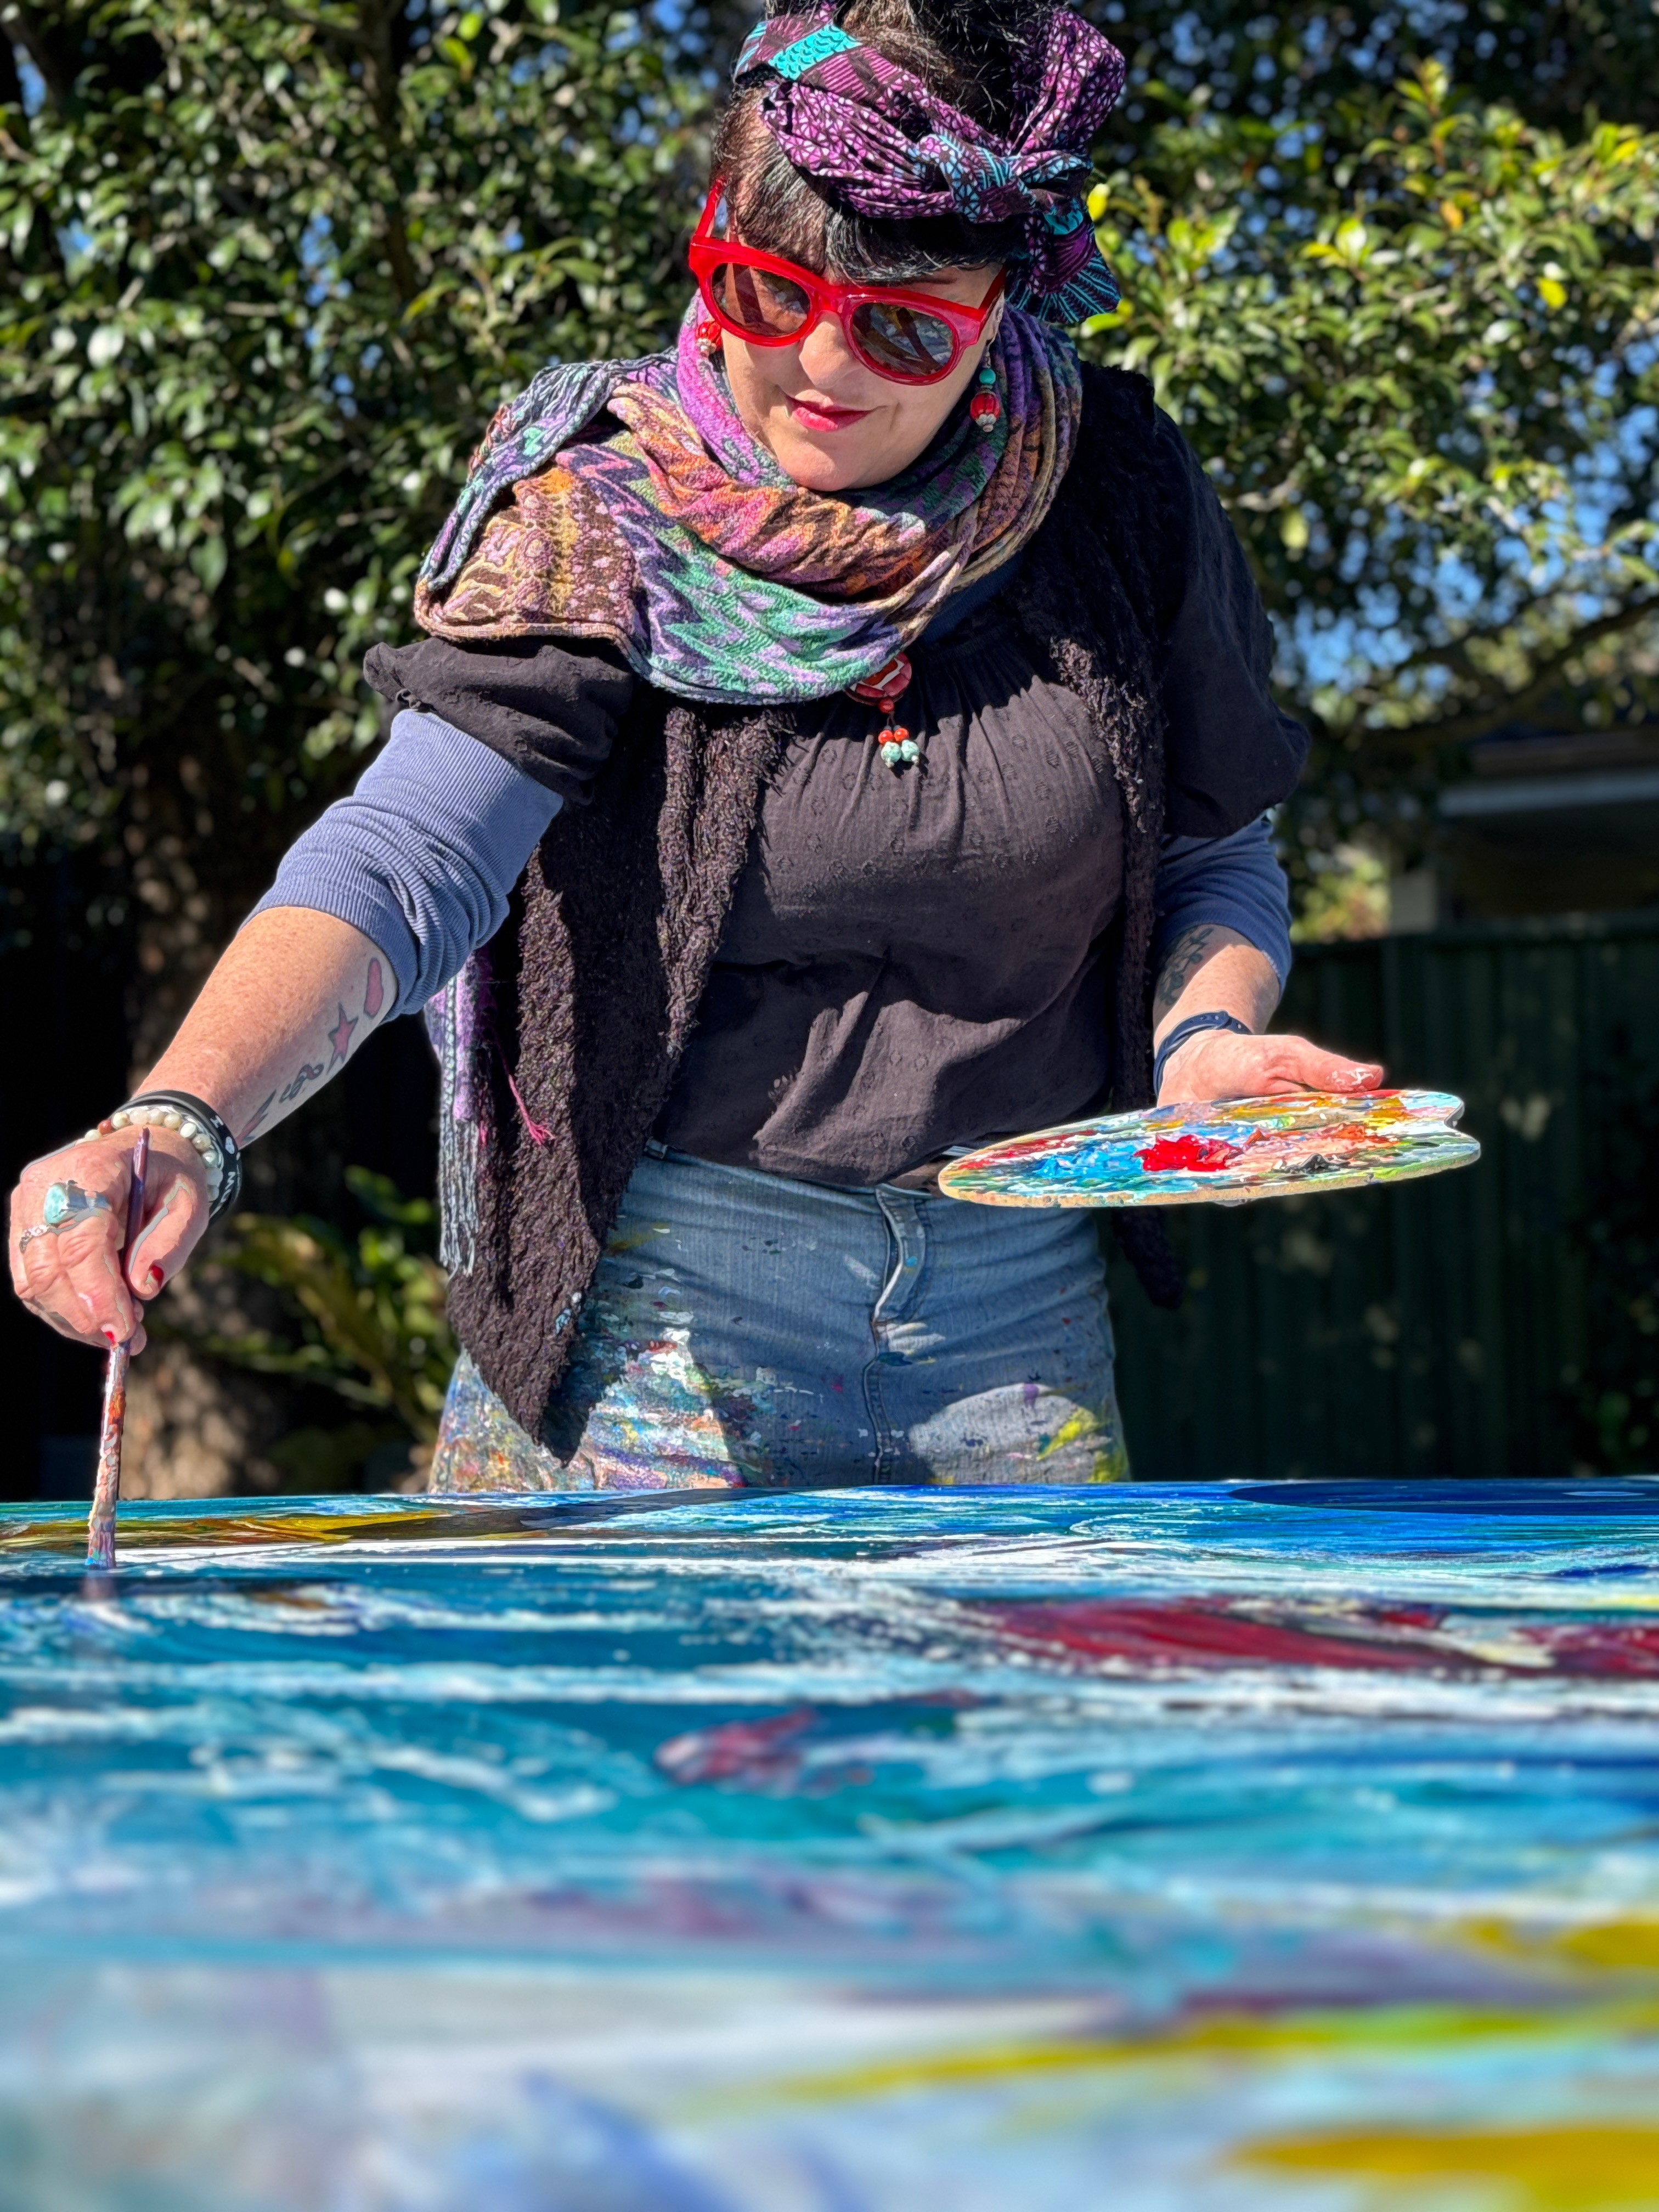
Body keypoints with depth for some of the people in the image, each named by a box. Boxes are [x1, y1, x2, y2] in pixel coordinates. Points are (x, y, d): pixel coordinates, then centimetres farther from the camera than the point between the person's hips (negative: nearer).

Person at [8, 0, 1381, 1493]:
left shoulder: (1118, 501, -3)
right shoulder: (595, 523, -11)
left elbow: (1216, 857, 9)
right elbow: (403, 861, -23)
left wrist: (1205, 1035, -12)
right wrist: (181, 1118, -39)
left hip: (1023, 1309, 3)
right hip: (666, 1308, -3)